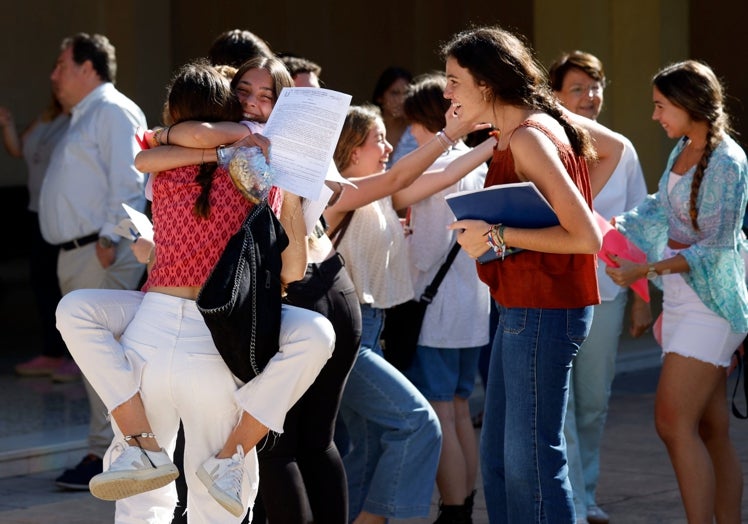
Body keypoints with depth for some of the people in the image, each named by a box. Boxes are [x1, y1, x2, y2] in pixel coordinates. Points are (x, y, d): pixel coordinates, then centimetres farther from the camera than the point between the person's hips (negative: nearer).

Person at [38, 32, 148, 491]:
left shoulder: (113, 112, -8)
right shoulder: (83, 118, 24)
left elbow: (126, 181, -18)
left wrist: (109, 238, -23)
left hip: (103, 253, -11)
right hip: (76, 254, 11)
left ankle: (106, 454, -13)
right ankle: (110, 447, 14)